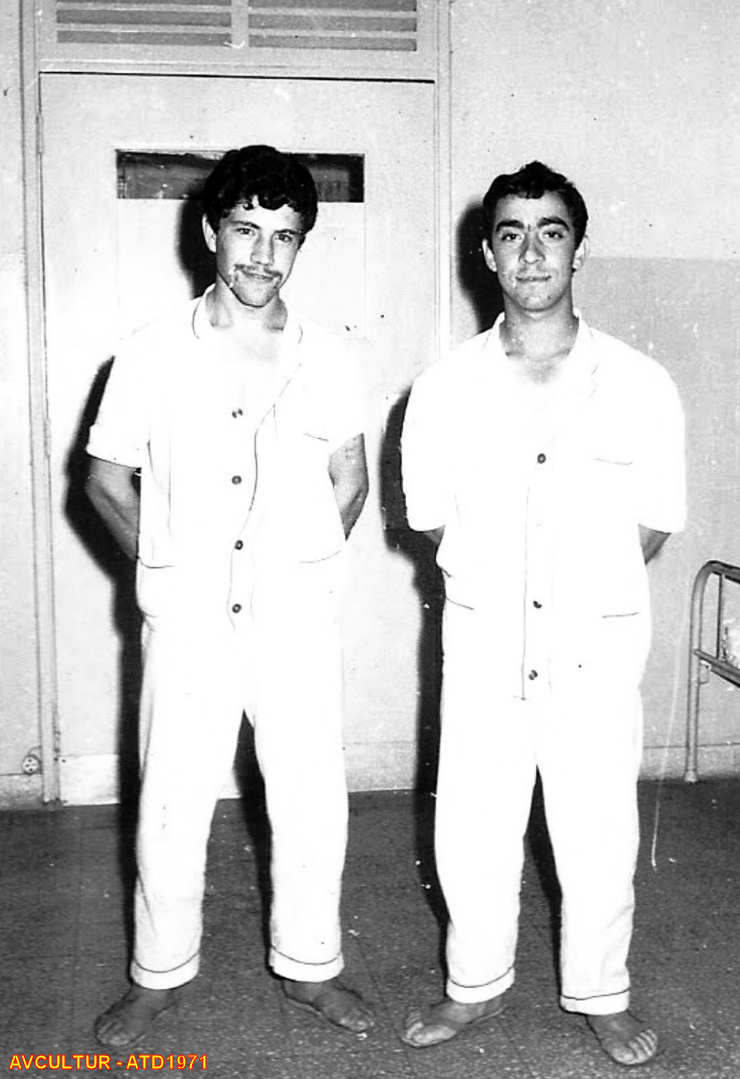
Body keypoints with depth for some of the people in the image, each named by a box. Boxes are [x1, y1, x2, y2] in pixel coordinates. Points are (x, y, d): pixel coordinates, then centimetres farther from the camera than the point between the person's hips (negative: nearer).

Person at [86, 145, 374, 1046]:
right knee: (172, 804, 9)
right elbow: (106, 480, 6)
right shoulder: (152, 356, -4)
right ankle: (160, 973, 30)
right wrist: (166, 564, 5)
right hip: (187, 623, -1)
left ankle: (308, 965, 30)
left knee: (313, 803, 8)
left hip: (298, 621, 1)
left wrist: (305, 564, 9)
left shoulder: (331, 360, 0)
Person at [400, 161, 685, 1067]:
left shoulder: (642, 388, -7)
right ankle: (476, 984, 34)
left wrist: (582, 581, 3)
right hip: (483, 643, 1)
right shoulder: (445, 388, -4)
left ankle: (599, 994, 34)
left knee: (599, 838, 9)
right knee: (470, 832, 9)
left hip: (598, 645, -1)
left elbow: (653, 528, 3)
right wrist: (501, 574, 3)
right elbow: (429, 518, 6)